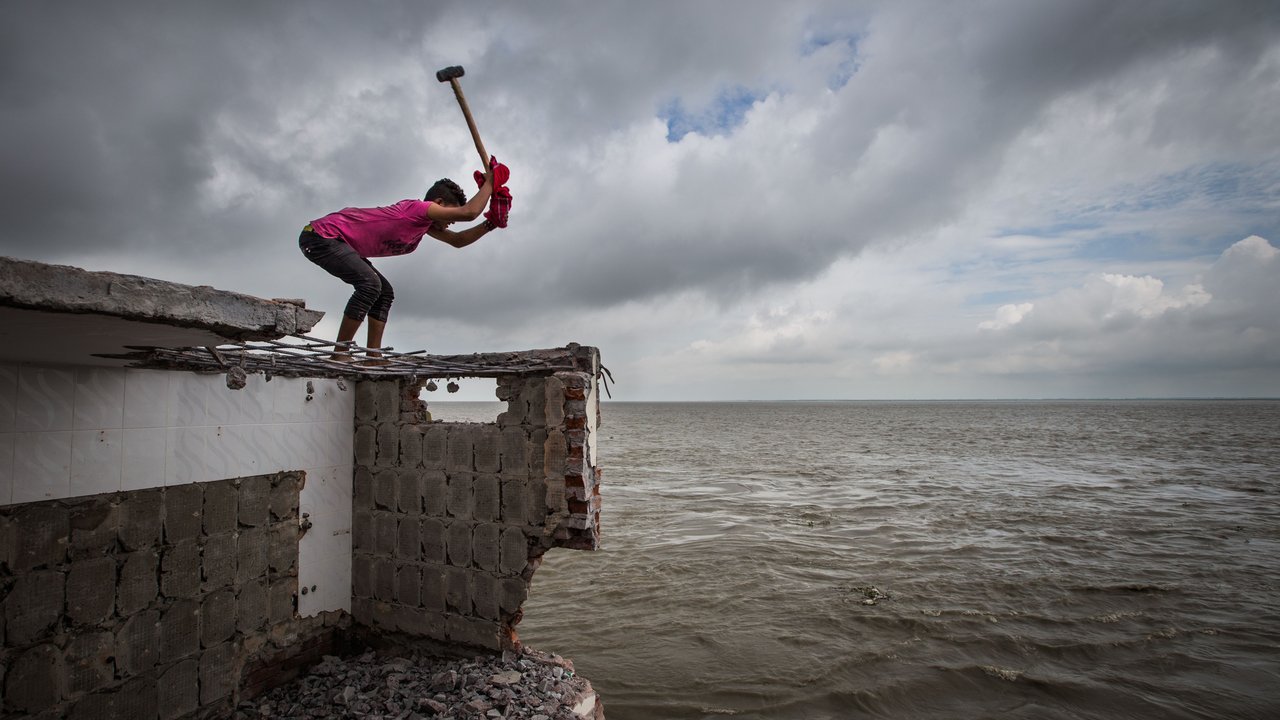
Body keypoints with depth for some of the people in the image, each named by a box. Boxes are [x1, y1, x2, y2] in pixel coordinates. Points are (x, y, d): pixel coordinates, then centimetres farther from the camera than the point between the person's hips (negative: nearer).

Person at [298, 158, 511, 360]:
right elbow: (468, 212, -27)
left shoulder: (424, 222, 10)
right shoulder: (417, 208, -20)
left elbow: (458, 240, 16)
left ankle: (373, 357, 4)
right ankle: (340, 355, -20)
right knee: (370, 284, -26)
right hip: (321, 234, -11)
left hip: (335, 240, 11)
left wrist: (491, 223, 7)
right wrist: (489, 184, -13)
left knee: (384, 292, 7)